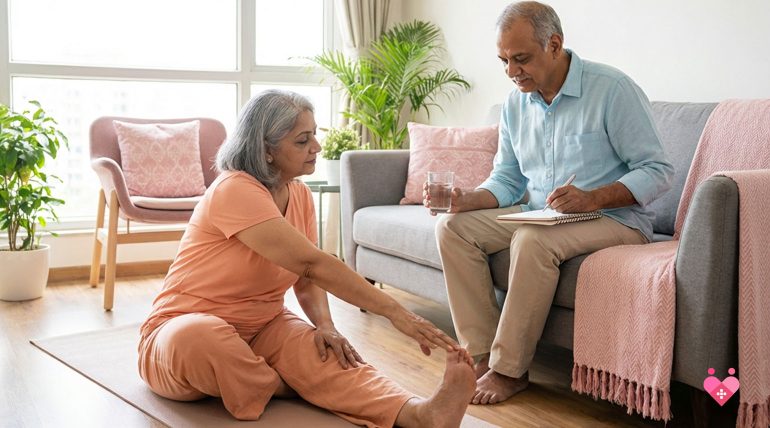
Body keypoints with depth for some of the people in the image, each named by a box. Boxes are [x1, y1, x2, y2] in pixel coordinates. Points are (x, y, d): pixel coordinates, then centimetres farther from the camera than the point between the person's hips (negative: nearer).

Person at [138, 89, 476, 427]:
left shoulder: (300, 195, 2)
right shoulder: (234, 190, -24)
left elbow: (307, 279, 4)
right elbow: (312, 263, -31)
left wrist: (325, 325, -19)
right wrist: (394, 311, -33)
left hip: (261, 325, 6)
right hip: (183, 328, -6)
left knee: (318, 351, -26)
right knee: (198, 338, -41)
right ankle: (286, 388, -14)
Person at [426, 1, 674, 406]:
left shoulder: (612, 89, -13)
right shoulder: (515, 103, 7)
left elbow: (658, 170, -14)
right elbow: (506, 180, 10)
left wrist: (592, 198, -29)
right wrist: (468, 200, -12)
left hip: (613, 217, -7)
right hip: (536, 213, 7)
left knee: (533, 240, -36)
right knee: (452, 227, -11)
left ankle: (509, 370, -21)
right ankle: (483, 355, -15)